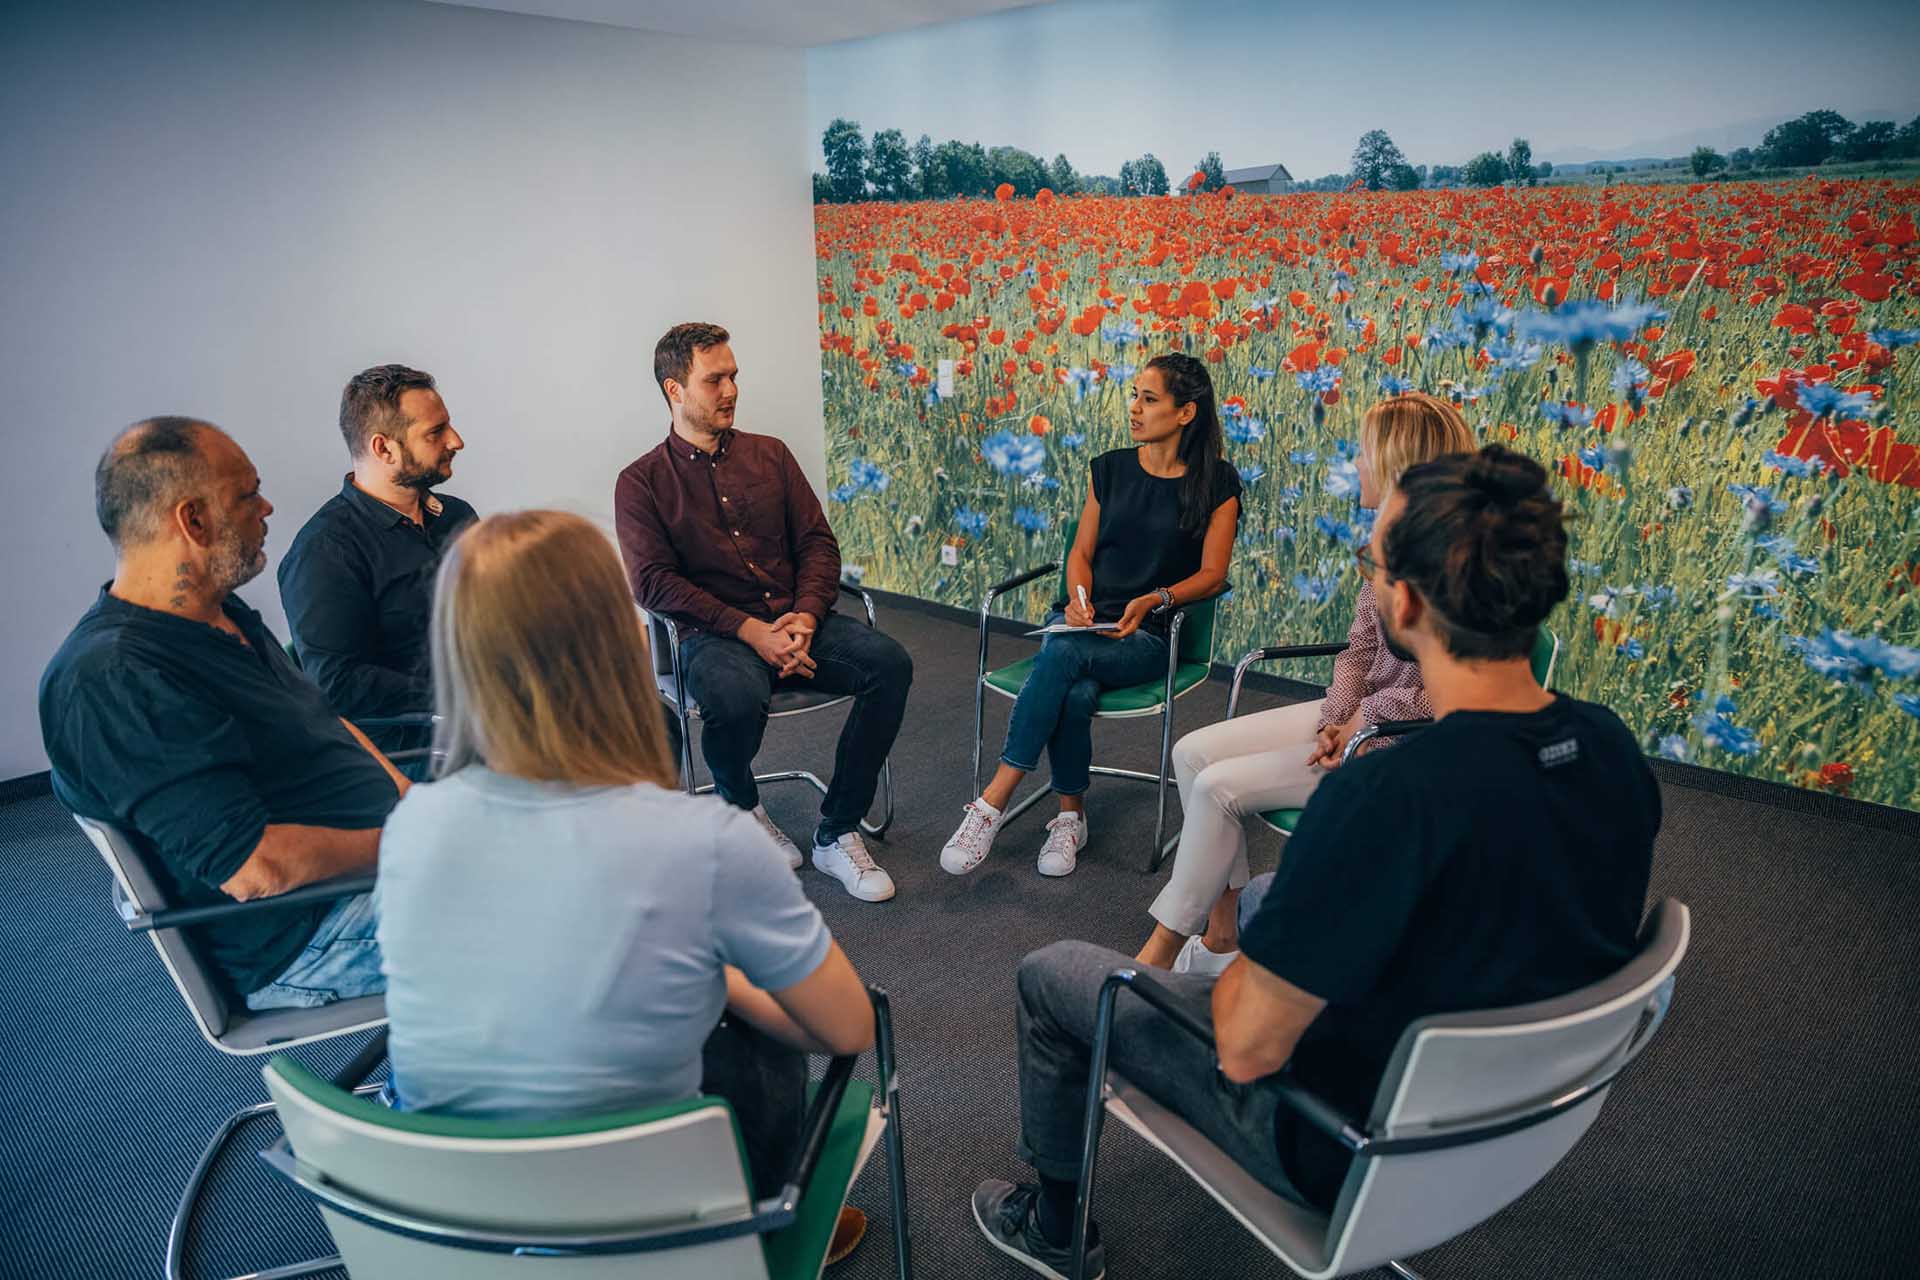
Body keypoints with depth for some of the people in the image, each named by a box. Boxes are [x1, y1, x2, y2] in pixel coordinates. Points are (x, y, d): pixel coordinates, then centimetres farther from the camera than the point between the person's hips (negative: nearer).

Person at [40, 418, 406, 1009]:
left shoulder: (225, 617, 10)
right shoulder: (111, 678, -23)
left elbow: (327, 722, 20)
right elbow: (256, 867, -28)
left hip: (375, 850, 10)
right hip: (300, 941, -10)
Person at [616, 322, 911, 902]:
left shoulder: (770, 455, 14)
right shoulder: (642, 482, 3)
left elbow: (818, 542, 10)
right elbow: (653, 582, -8)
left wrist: (805, 616, -10)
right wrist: (749, 630, -18)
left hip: (795, 620, 4)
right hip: (713, 634, -4)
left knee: (889, 662, -23)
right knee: (736, 699, -38)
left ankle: (837, 832, -10)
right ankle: (742, 809, -1)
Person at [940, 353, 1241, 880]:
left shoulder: (1216, 482, 1)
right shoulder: (1110, 469, 12)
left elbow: (1211, 574, -1)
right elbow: (1080, 551, 13)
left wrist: (1152, 600, -18)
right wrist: (1078, 598, -8)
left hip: (1151, 634, -3)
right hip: (1086, 618, 3)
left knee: (1063, 653, -34)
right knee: (1077, 693, -33)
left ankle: (992, 802, -28)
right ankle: (1071, 817, -13)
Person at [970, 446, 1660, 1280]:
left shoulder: (1385, 798, -38)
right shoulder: (1613, 750, -14)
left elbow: (1248, 1049, -28)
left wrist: (1237, 970, -5)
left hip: (1356, 1155, -7)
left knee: (1048, 976, 9)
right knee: (1265, 897, 30)